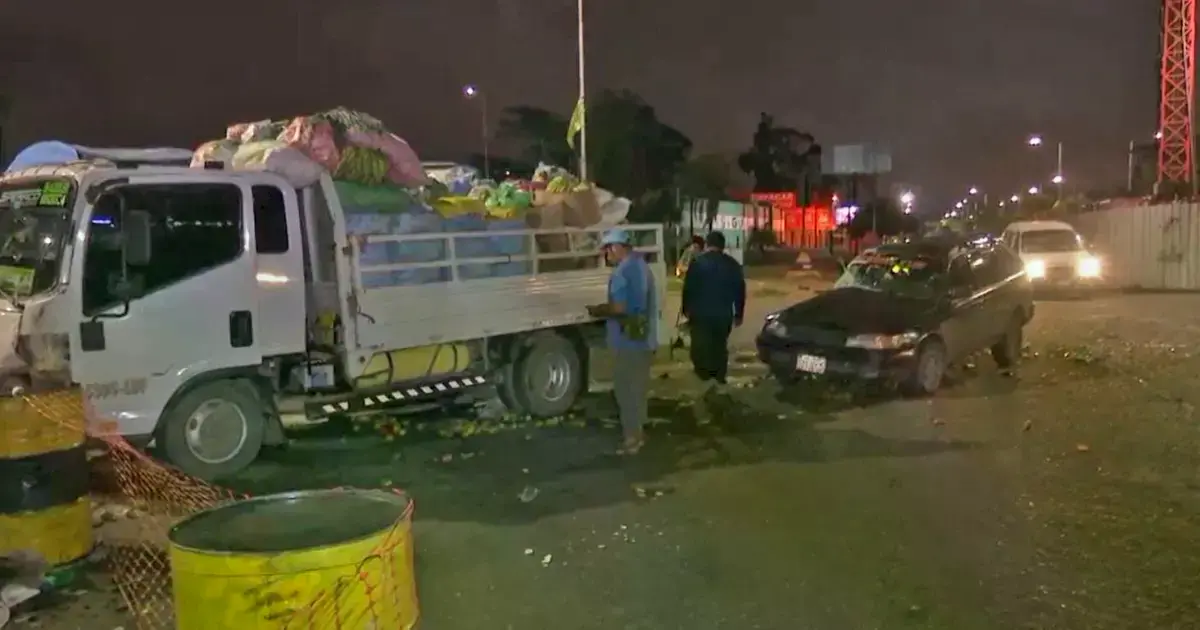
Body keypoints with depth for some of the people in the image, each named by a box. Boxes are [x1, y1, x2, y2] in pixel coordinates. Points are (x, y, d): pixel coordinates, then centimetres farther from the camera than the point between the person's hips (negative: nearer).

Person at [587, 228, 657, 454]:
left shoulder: (623, 271, -19)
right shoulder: (642, 266, 11)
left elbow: (619, 308, -25)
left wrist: (597, 310, -7)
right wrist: (604, 309, 17)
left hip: (628, 341, -9)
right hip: (644, 339, 9)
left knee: (627, 390, 0)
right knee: (638, 388, 16)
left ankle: (631, 438, 5)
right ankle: (637, 432, 25)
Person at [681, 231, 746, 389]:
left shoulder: (697, 263, -5)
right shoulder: (732, 264, 6)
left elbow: (688, 288, -6)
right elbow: (740, 291, 8)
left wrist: (686, 309, 4)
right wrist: (739, 314, 15)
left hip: (701, 312, -3)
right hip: (724, 313, 3)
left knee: (700, 345, 7)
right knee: (720, 345, 12)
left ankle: (705, 375, 1)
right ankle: (719, 378, 12)